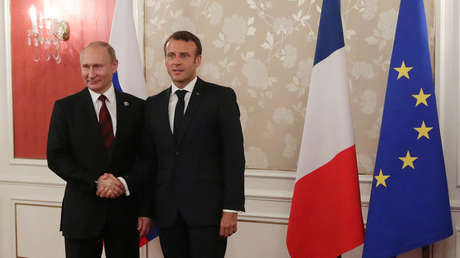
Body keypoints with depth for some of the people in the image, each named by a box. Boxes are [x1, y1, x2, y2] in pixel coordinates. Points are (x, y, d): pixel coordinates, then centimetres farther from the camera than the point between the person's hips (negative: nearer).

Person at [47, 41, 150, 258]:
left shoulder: (136, 107, 3)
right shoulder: (65, 108, 2)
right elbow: (55, 157, -4)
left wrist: (145, 210, -3)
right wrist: (95, 182, -16)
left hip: (124, 213, 1)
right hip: (81, 213, -1)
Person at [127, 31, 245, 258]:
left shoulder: (221, 97, 0)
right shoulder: (153, 104, 12)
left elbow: (234, 155, -4)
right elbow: (148, 159, 12)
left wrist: (231, 208, -10)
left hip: (207, 208, -3)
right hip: (167, 212, 4)